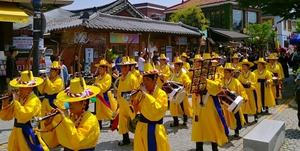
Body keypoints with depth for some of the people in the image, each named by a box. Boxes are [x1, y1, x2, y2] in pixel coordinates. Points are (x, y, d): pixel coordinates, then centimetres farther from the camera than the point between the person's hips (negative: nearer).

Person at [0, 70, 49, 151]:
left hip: (28, 133, -7)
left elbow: (23, 117, -29)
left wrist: (16, 101, -22)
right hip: (16, 133, 8)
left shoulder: (34, 100, -16)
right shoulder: (19, 98, 5)